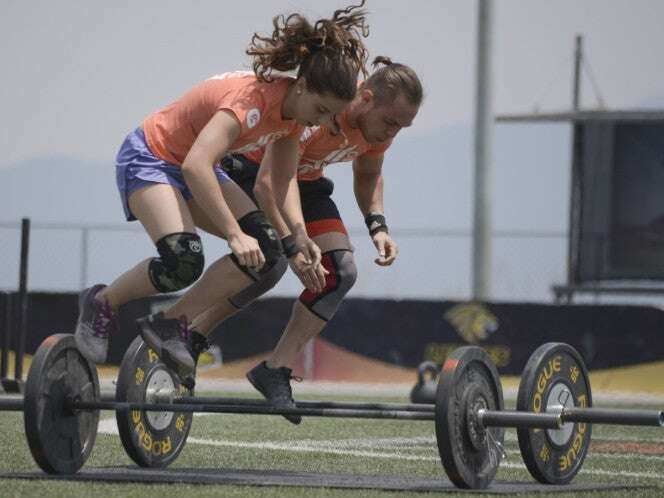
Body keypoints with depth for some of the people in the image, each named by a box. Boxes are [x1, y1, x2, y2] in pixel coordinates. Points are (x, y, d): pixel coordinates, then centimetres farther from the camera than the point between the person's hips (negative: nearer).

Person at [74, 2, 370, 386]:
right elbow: (196, 166, -42)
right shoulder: (254, 99, -33)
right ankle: (102, 304, -3)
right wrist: (234, 234, -40)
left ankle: (174, 325, -1)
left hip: (197, 170, 8)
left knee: (269, 255, -9)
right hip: (149, 158, -8)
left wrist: (298, 237, -10)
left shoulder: (295, 111, -7)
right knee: (184, 261, -30)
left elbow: (283, 181, 5)